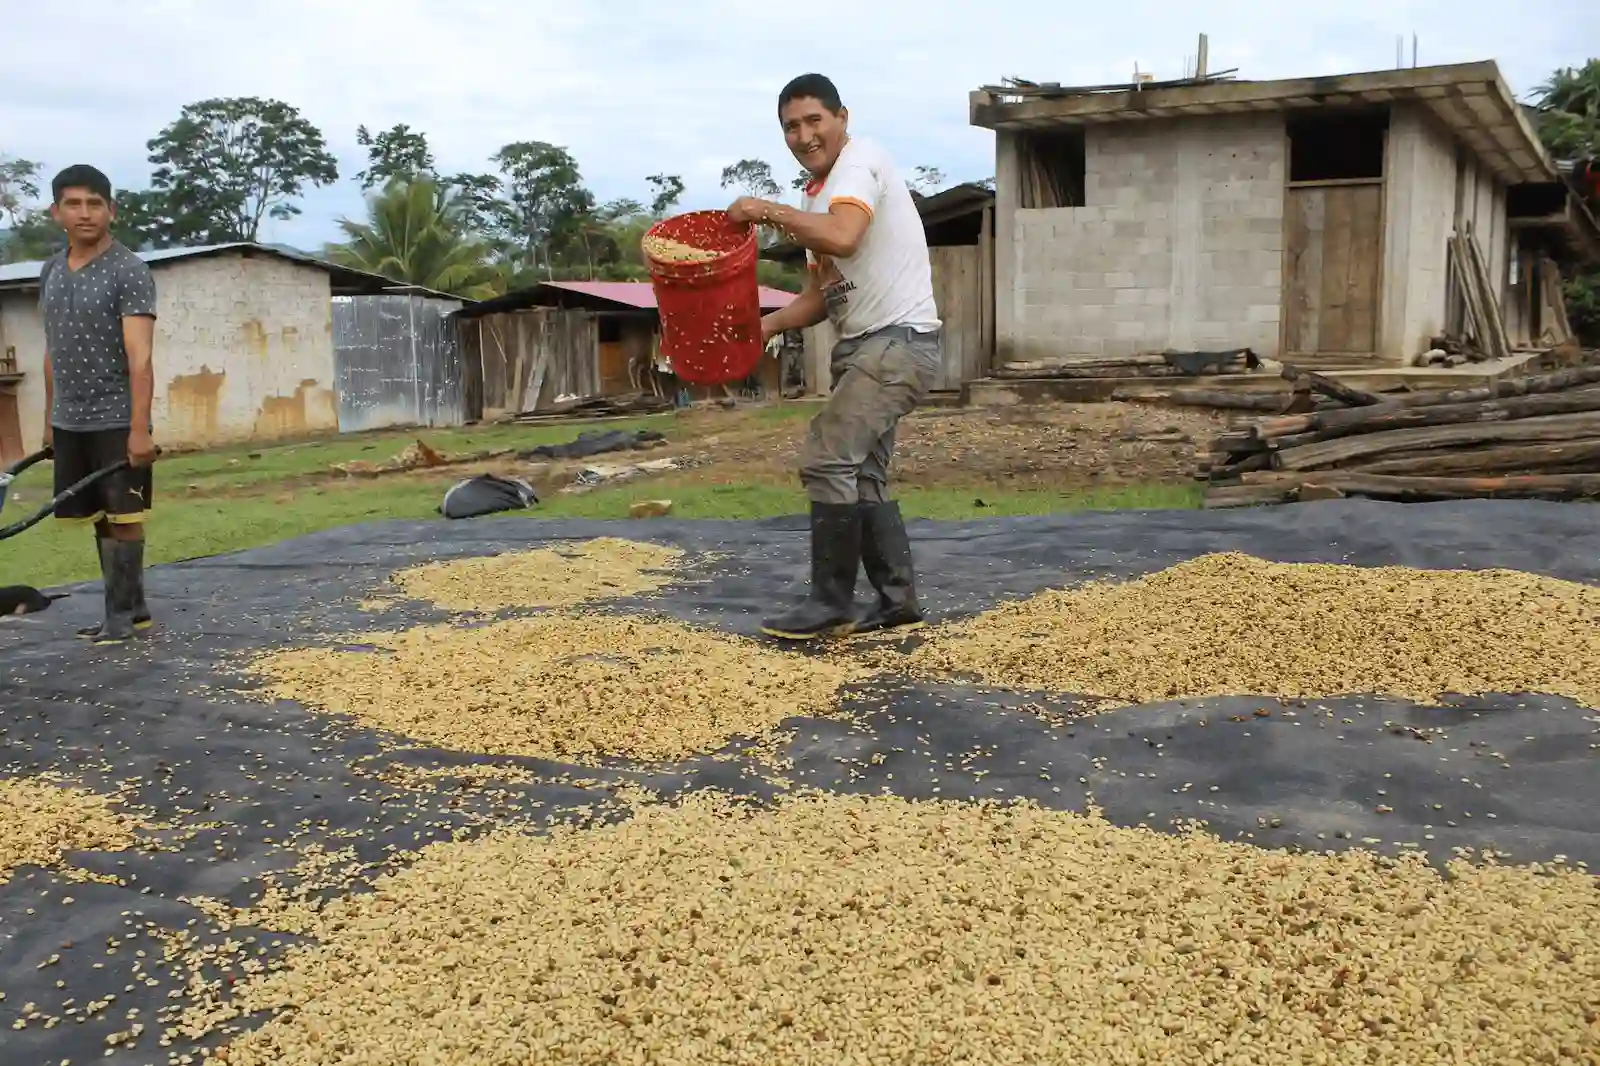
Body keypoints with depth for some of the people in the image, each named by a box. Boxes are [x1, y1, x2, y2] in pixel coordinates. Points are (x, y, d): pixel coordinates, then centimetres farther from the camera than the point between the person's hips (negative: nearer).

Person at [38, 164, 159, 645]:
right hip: (70, 423, 6)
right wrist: (50, 418, 16)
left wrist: (139, 427, -22)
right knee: (101, 519, 10)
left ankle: (120, 614, 7)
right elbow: (53, 352, 17)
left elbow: (139, 357, -16)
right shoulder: (51, 272, 11)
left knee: (123, 518, 0)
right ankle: (134, 607, 19)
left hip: (116, 420, -6)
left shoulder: (129, 271, -9)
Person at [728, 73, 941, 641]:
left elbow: (843, 236, -32)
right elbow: (823, 292, 18)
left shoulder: (861, 161, -12)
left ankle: (832, 604, -6)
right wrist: (766, 325, 3)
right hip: (862, 345, 10)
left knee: (827, 458, -15)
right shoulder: (818, 195, 15)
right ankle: (898, 600, 20)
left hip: (900, 340, -10)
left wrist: (770, 210, -19)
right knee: (862, 473, 13)